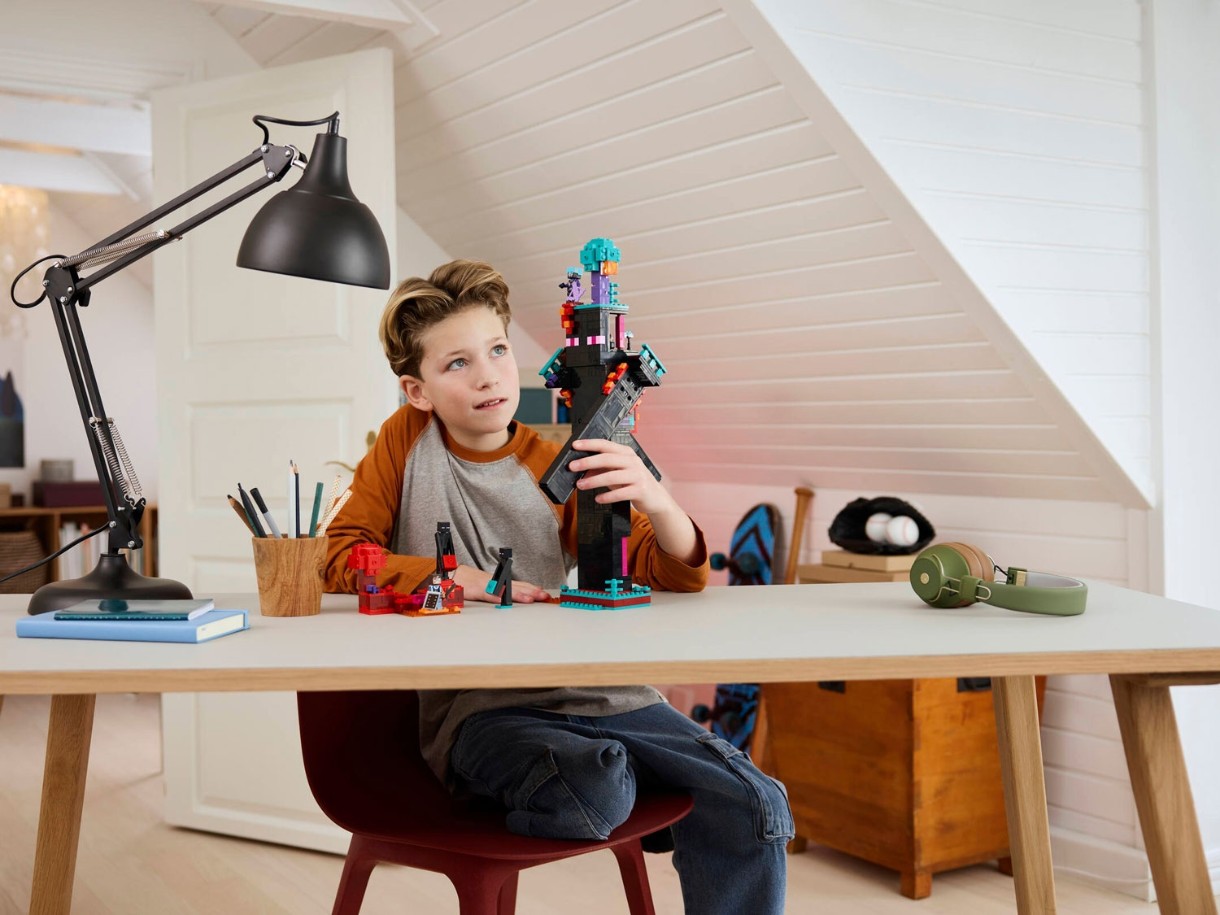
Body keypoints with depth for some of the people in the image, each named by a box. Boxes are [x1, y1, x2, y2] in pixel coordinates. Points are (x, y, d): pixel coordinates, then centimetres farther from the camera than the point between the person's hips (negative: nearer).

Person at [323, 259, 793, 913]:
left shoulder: (558, 470, 6)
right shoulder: (407, 440, 3)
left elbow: (678, 575, 1)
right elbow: (340, 557, -2)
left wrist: (655, 500, -22)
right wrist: (454, 577, -17)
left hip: (589, 692, 3)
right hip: (474, 708, -3)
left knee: (754, 809, -13)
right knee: (591, 791, -35)